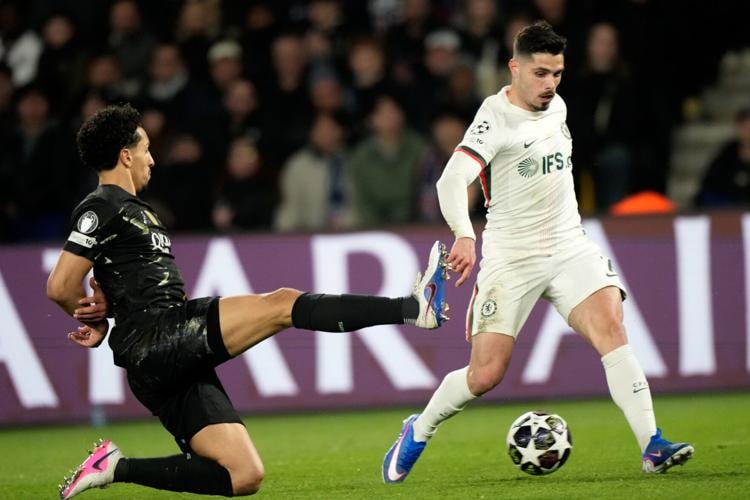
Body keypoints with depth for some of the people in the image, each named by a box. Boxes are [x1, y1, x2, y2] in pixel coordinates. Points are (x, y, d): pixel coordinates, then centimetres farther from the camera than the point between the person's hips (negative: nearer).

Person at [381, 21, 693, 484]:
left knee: (611, 327, -19)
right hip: (510, 258, -5)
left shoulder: (556, 107, 7)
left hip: (570, 247, 5)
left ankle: (652, 446, -22)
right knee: (485, 375, -6)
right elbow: (452, 179, -31)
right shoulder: (496, 118, -15)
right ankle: (418, 432, 22)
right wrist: (464, 235, -47)